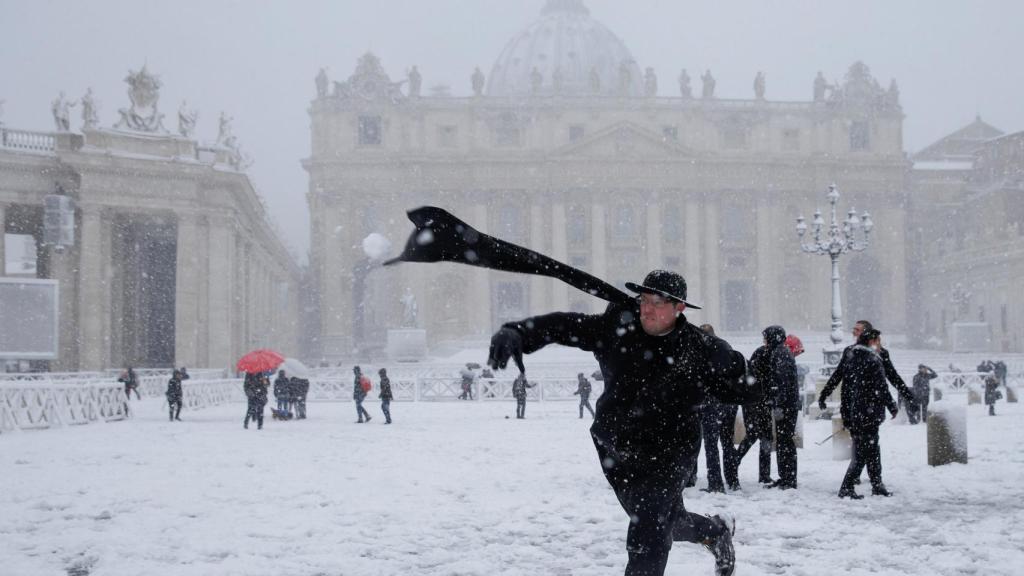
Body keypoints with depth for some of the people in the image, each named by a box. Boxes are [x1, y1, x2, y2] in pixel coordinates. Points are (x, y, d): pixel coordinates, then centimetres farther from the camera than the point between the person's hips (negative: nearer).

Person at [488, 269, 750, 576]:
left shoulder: (701, 349, -14)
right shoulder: (617, 327, -11)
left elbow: (741, 390, -4)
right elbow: (562, 326, -17)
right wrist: (515, 333, -32)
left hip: (665, 455, -4)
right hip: (615, 451, 4)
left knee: (647, 538, -18)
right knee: (665, 521, 25)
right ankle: (716, 530, 55)